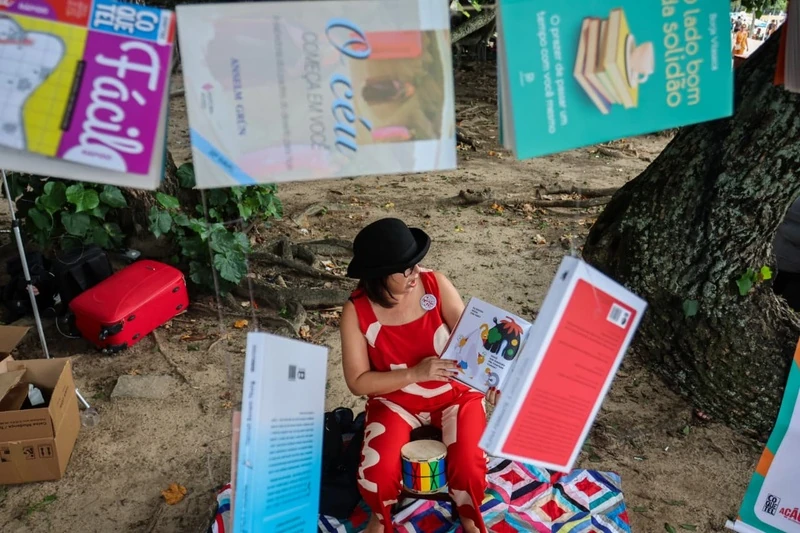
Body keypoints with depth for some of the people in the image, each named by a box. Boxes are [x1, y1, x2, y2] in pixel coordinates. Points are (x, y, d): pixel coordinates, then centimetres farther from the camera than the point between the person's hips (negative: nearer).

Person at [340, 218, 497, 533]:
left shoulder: (436, 284, -16)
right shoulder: (356, 312, -18)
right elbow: (358, 382, -16)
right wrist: (415, 373, -28)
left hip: (455, 393, 1)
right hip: (396, 401, 0)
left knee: (469, 464, -21)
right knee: (377, 471, -22)